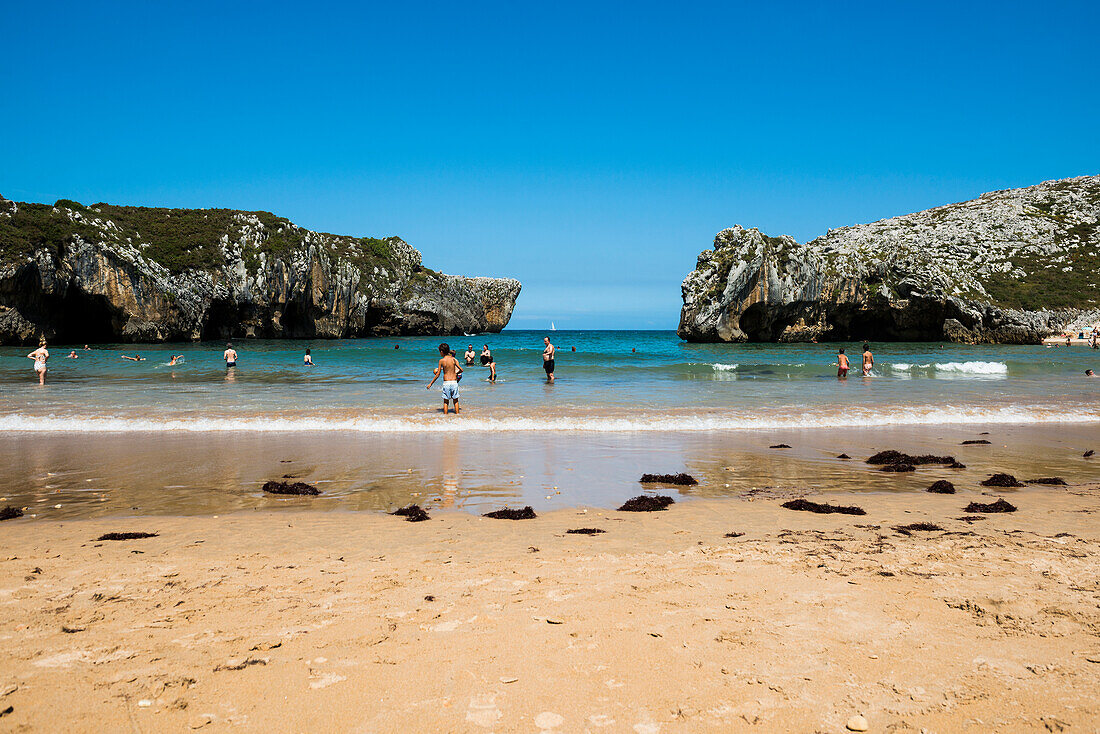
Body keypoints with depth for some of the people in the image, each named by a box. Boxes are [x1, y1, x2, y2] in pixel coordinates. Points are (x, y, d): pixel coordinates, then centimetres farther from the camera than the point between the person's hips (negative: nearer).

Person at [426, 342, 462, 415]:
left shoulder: (441, 361, -5)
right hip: (454, 381, 2)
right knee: (455, 400, 13)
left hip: (446, 382, -2)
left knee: (445, 401, 7)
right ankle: (457, 414, 12)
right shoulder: (453, 359, 3)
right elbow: (461, 370, 3)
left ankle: (445, 415, 6)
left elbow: (438, 374, -5)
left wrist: (430, 384, 3)